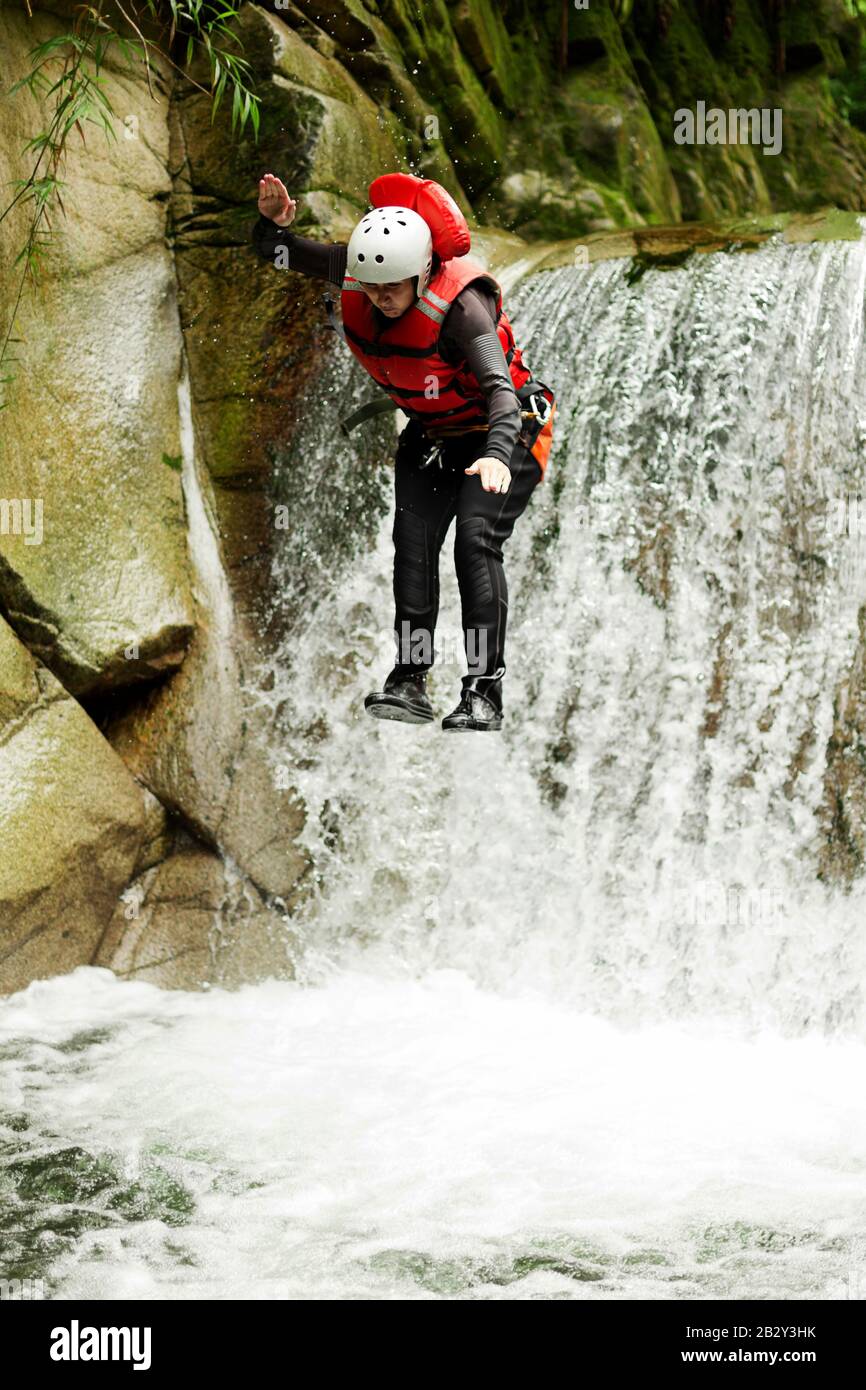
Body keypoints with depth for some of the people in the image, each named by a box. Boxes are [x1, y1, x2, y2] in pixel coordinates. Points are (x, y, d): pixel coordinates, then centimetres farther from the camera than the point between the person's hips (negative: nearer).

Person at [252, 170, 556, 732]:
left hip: (501, 431, -6)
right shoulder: (356, 270, -15)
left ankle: (485, 691, -20)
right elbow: (281, 254, -2)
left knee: (475, 539, -21)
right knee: (413, 541, -11)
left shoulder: (459, 301, -32)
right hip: (430, 433, 6)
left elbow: (500, 386, -42)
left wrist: (497, 454, -60)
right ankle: (410, 679, -7)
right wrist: (273, 223, -26)